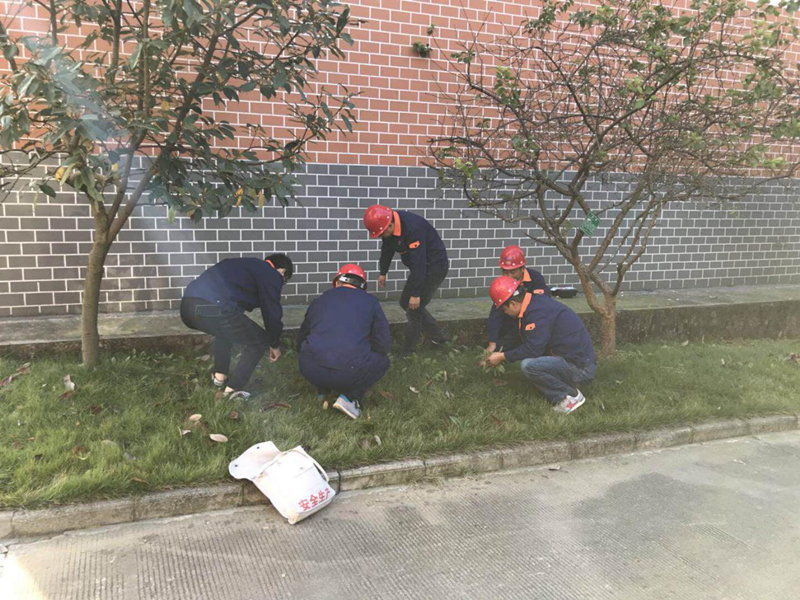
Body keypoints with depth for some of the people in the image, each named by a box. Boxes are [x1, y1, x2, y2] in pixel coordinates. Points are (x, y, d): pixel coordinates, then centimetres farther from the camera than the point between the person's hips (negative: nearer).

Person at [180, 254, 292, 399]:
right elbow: (272, 312, 12)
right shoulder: (271, 275, 10)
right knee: (260, 341, 12)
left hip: (187, 306, 9)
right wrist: (275, 345, 29)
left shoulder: (248, 265, 34)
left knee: (226, 330, 39)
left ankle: (219, 376, 38)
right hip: (214, 310, -9)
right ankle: (232, 390, 13)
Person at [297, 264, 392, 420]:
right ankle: (350, 397, 5)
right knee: (382, 361, 24)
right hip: (349, 372, -4)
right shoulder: (370, 302, 12)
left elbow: (301, 342, 27)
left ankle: (322, 390, 23)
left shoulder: (320, 300, 19)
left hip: (311, 371, 4)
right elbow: (384, 345, 9)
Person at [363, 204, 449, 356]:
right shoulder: (388, 225, -6)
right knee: (405, 302, 14)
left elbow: (418, 262, -33)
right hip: (421, 267, 9)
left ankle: (407, 353, 5)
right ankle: (438, 336, 24)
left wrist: (415, 294, -30)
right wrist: (383, 273, 22)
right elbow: (387, 249, 13)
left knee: (414, 308, -9)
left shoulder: (412, 228, -34)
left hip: (434, 268, -9)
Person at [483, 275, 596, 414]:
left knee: (529, 365, -25)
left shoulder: (538, 311, -20)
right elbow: (524, 342, 22)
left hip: (581, 369, -10)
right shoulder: (535, 302, 11)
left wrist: (502, 357, -9)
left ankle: (572, 396, -7)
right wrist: (500, 353, 23)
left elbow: (533, 349, -21)